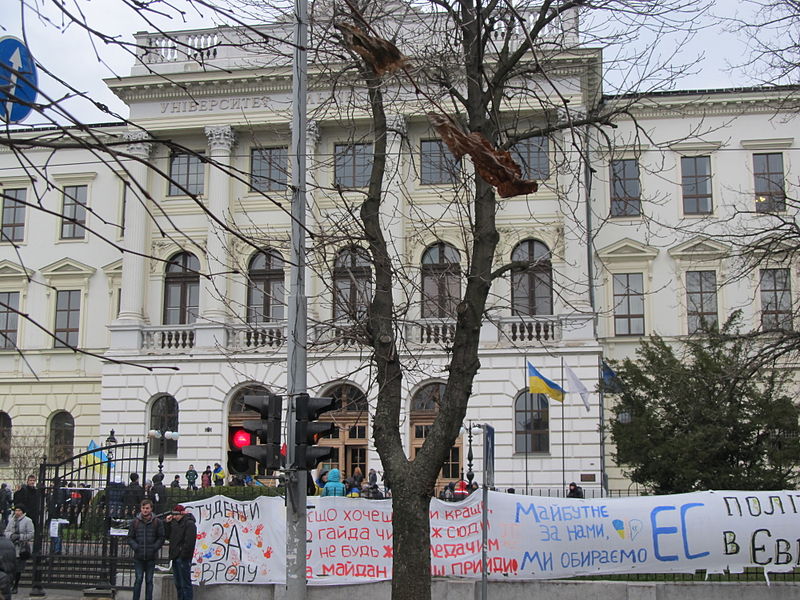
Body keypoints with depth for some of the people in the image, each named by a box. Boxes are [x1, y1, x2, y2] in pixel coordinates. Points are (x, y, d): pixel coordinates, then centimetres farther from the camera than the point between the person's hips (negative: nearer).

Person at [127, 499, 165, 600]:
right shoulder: (135, 522, 5)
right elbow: (130, 538, 8)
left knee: (149, 580, 6)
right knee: (139, 579, -1)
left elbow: (161, 538, 3)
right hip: (138, 557, 0)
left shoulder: (158, 522, 2)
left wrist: (154, 548, -9)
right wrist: (136, 547, -8)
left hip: (151, 557, 0)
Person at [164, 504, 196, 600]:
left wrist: (183, 555, -20)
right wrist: (167, 523, 8)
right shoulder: (174, 523, 16)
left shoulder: (189, 524, -12)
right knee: (178, 584, 16)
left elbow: (189, 542, -18)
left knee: (185, 583, -7)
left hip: (183, 558, -9)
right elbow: (168, 536, 18)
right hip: (175, 558, 9)